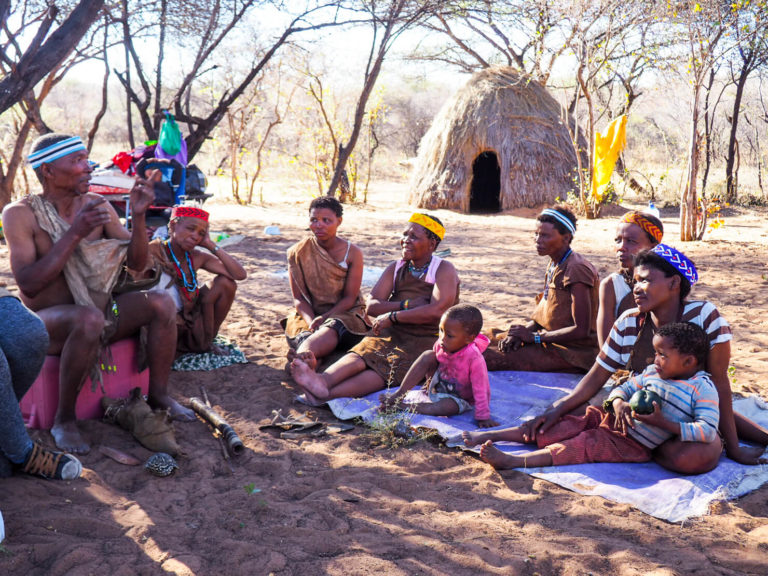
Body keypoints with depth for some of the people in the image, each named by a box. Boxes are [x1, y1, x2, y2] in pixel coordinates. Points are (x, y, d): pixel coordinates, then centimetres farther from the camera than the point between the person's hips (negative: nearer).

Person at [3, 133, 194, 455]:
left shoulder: (97, 206, 3)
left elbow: (136, 263, 3)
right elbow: (28, 284, -23)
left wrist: (139, 215, -13)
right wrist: (75, 233, -27)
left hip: (98, 311, 6)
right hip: (47, 320, -5)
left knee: (162, 303, -15)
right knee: (89, 318, -38)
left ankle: (158, 395, -2)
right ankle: (64, 419, -22)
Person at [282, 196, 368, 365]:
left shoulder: (353, 253, -1)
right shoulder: (297, 253, 2)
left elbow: (349, 298, -4)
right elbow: (298, 298, -1)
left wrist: (323, 318, -21)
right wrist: (311, 321, -22)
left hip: (344, 313, -4)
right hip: (309, 314, 4)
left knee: (330, 331, -41)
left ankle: (301, 356, -66)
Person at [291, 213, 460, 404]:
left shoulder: (444, 270, -2)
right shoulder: (396, 268, 14)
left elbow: (437, 310, -19)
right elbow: (371, 306, 4)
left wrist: (392, 316, -14)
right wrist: (406, 305, -13)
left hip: (427, 340, -5)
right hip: (393, 334, 5)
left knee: (388, 368, -33)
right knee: (360, 354, -27)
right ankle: (322, 381, -56)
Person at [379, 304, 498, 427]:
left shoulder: (473, 358, -35)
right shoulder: (441, 344, -19)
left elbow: (480, 390, -30)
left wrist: (483, 417, -28)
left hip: (460, 399, -5)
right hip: (437, 387, 5)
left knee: (448, 406, -37)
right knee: (428, 356, -16)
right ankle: (399, 394, -14)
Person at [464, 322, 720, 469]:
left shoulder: (702, 388, -11)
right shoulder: (653, 372, 9)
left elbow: (709, 431, -19)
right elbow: (623, 388, 15)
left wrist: (664, 424, -26)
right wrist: (618, 403, -9)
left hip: (633, 445, -6)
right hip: (611, 418, 7)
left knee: (587, 443, -25)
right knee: (572, 425, -7)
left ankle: (514, 461, -39)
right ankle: (490, 435, -9)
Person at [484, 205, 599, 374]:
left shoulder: (577, 270, -19)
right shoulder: (554, 265, 12)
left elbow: (582, 330, -21)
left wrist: (534, 336, -16)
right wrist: (522, 332, -3)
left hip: (574, 353, -10)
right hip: (554, 342, 10)